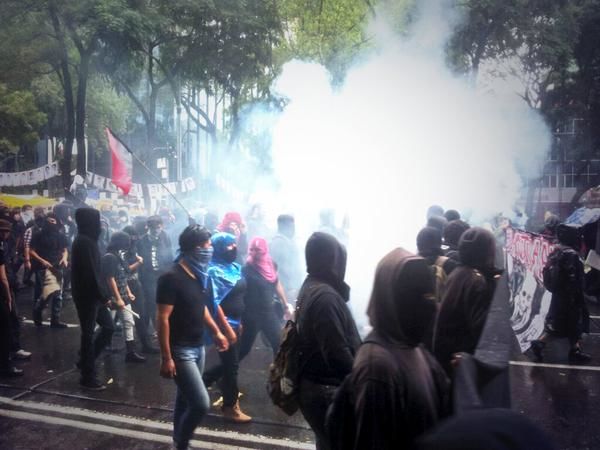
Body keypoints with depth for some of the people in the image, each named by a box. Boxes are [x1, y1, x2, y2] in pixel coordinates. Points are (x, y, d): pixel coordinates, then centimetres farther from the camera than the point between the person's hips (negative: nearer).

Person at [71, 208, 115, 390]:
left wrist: (102, 295, 17)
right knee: (88, 333, 0)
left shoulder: (86, 240, 12)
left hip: (91, 295, 9)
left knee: (108, 326, 14)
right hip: (87, 296, -9)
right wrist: (103, 296, -17)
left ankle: (86, 361, 24)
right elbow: (90, 272, -23)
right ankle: (88, 377, 11)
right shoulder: (85, 242, -19)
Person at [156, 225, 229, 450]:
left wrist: (216, 332, 17)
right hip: (180, 351, -8)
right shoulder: (172, 278, -20)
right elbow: (162, 319, -19)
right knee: (201, 403, -9)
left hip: (198, 347, 8)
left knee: (185, 399, 19)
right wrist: (166, 357, -20)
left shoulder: (200, 275, 4)